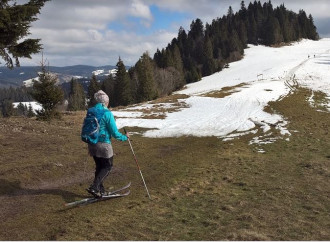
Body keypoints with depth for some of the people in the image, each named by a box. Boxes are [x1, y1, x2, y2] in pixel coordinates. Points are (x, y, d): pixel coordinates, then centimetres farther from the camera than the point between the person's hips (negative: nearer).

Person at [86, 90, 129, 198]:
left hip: (92, 144, 7)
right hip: (103, 144, -7)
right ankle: (94, 187, -5)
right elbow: (114, 133, -15)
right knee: (108, 166, 10)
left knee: (99, 166, 20)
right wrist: (125, 137, 2)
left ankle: (100, 190, 26)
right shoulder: (107, 113, -16)